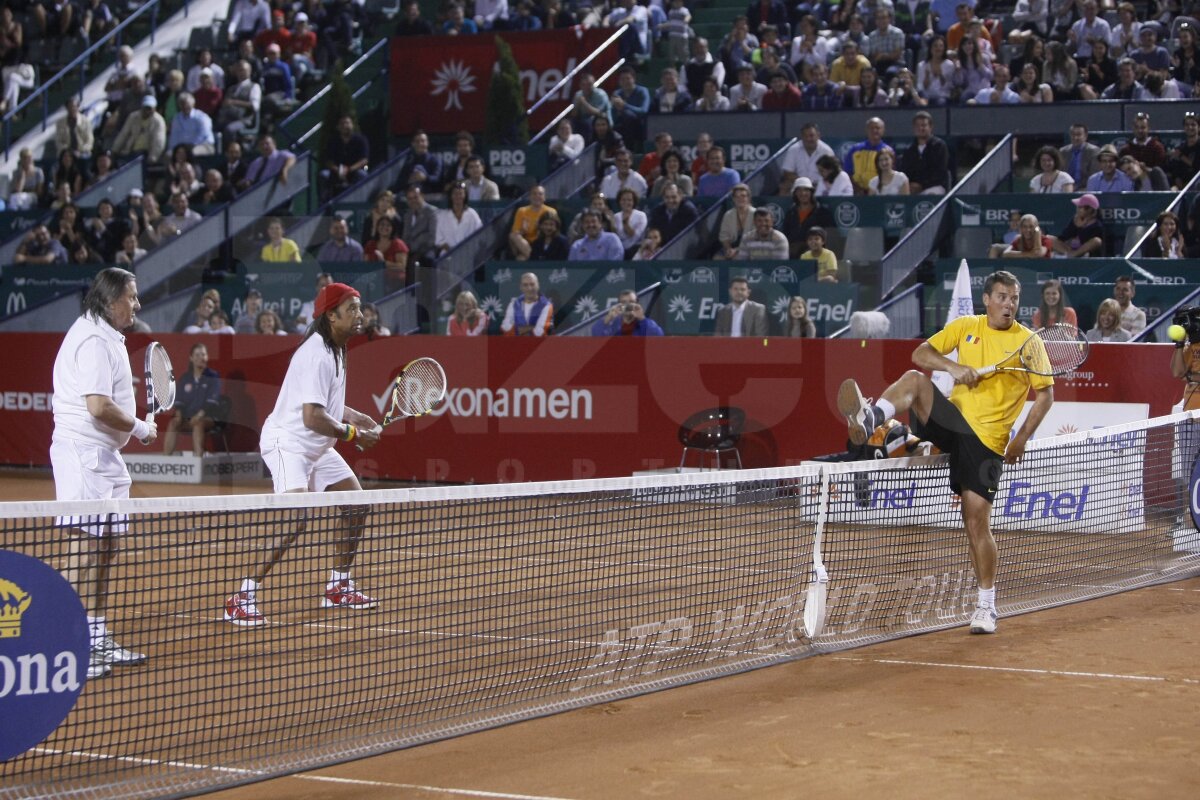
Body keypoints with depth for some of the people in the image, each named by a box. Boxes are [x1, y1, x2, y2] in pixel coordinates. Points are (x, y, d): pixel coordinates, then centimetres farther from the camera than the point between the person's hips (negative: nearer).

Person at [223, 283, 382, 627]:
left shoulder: (336, 351, 10)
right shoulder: (316, 355, -23)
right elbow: (312, 417, -29)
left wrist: (361, 419, 6)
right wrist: (354, 434, -17)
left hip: (317, 448, 11)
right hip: (288, 443, -11)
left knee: (356, 506, 13)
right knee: (296, 520, -24)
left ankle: (339, 587, 27)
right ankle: (242, 598, -19)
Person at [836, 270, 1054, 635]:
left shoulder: (1027, 342, 0)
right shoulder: (965, 327, 8)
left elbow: (1045, 394, 2)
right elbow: (921, 353, 4)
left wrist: (1021, 438, -6)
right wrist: (954, 367, -15)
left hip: (986, 440, -3)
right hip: (952, 418, 3)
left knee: (977, 522, -7)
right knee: (913, 379, -24)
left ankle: (986, 606, 4)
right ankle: (868, 420, -50)